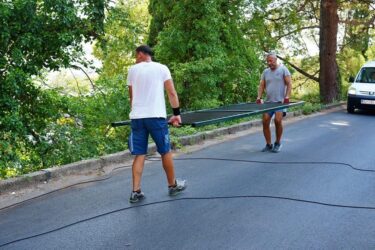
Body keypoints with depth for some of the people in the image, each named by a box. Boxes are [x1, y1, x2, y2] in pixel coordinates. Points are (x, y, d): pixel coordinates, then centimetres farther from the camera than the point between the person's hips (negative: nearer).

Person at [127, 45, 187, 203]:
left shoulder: (132, 70, 11)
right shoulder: (162, 68, 5)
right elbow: (172, 93, -1)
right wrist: (177, 114, 4)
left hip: (137, 117, 2)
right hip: (156, 116, -2)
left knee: (139, 155, 6)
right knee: (165, 152, 11)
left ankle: (136, 192, 2)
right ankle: (173, 185, 23)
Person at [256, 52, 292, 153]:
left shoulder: (283, 69, 1)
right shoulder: (265, 72, 14)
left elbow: (289, 84, -4)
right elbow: (261, 85, 13)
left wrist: (287, 97, -14)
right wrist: (259, 97, -2)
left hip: (280, 101, -4)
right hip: (268, 101, 5)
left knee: (278, 120, -18)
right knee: (265, 121, -6)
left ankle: (278, 143, 3)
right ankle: (268, 144, 8)